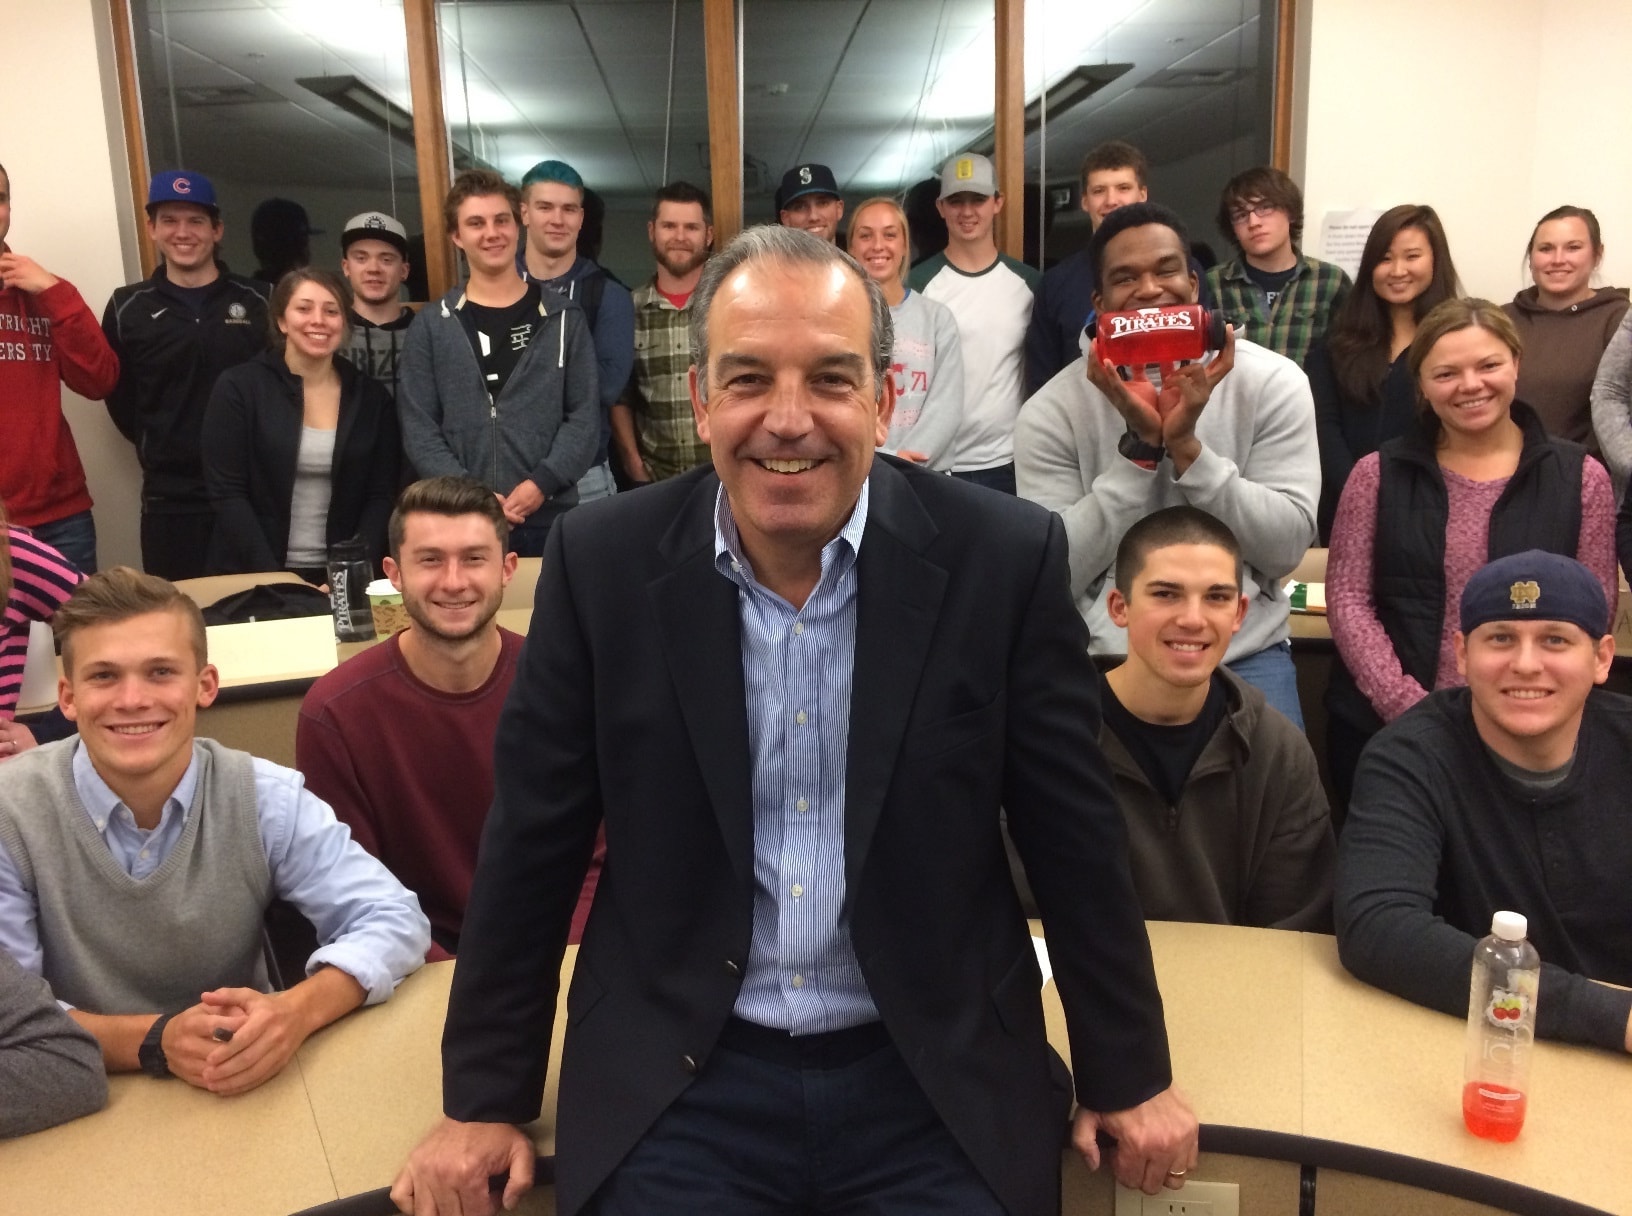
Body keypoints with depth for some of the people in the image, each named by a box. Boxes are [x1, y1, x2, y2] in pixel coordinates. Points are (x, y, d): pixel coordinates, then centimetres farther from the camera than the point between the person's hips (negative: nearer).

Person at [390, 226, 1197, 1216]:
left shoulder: (1003, 559, -10)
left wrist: (1129, 1076, 6)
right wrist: (485, 1099, 4)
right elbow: (532, 847, -1)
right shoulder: (604, 565, -8)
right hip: (678, 1086, 1)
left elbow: (1075, 833, -2)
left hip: (939, 1084, 0)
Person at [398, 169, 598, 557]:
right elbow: (418, 426, 1)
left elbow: (584, 414, 1)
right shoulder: (431, 325, 6)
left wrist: (541, 483, -12)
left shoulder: (563, 318, 7)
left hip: (550, 518, 0)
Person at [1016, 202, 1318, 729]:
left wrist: (1186, 446, -18)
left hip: (1245, 653, 1)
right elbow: (1055, 573, -11)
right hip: (1104, 657, -1)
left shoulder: (1273, 382, -2)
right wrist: (1140, 447, -18)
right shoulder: (1052, 411, -5)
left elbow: (1287, 547, -7)